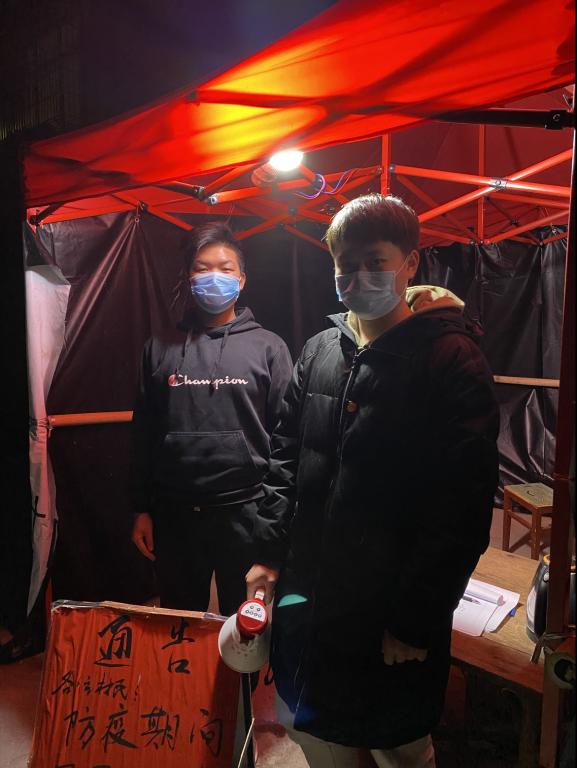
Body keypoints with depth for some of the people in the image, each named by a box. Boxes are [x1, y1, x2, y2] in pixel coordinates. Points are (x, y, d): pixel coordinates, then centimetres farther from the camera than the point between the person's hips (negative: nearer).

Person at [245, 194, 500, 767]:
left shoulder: (451, 359, -14)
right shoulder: (318, 352, 4)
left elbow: (463, 509, -16)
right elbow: (285, 458, 9)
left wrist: (417, 619, -14)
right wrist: (268, 553, 4)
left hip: (395, 612, -5)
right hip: (305, 596, 5)